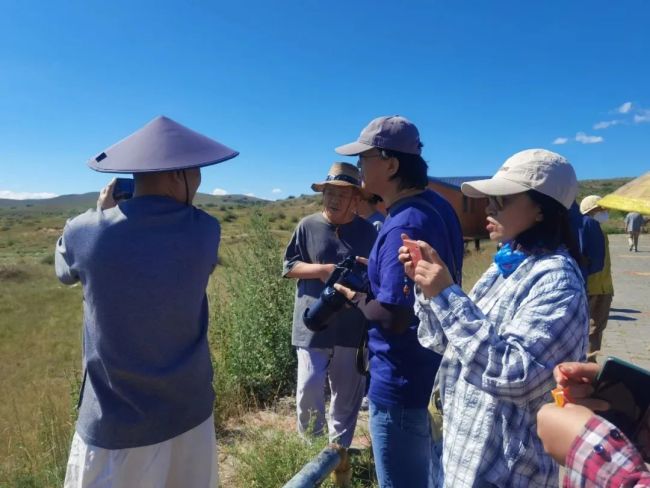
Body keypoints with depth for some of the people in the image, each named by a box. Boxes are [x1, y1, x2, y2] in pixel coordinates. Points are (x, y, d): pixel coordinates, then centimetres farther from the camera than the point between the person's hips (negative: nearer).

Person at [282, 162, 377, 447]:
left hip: (352, 327, 2)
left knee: (347, 393, 13)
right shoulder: (308, 226, -1)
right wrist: (322, 269, -15)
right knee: (308, 388, 1)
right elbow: (289, 267, 0)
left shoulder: (367, 231, 3)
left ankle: (339, 449, 33)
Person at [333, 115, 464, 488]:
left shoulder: (404, 226, -28)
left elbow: (392, 317, -30)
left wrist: (354, 295, -12)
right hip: (435, 373, 10)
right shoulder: (439, 205, 4)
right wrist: (378, 270, 5)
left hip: (402, 383, -9)